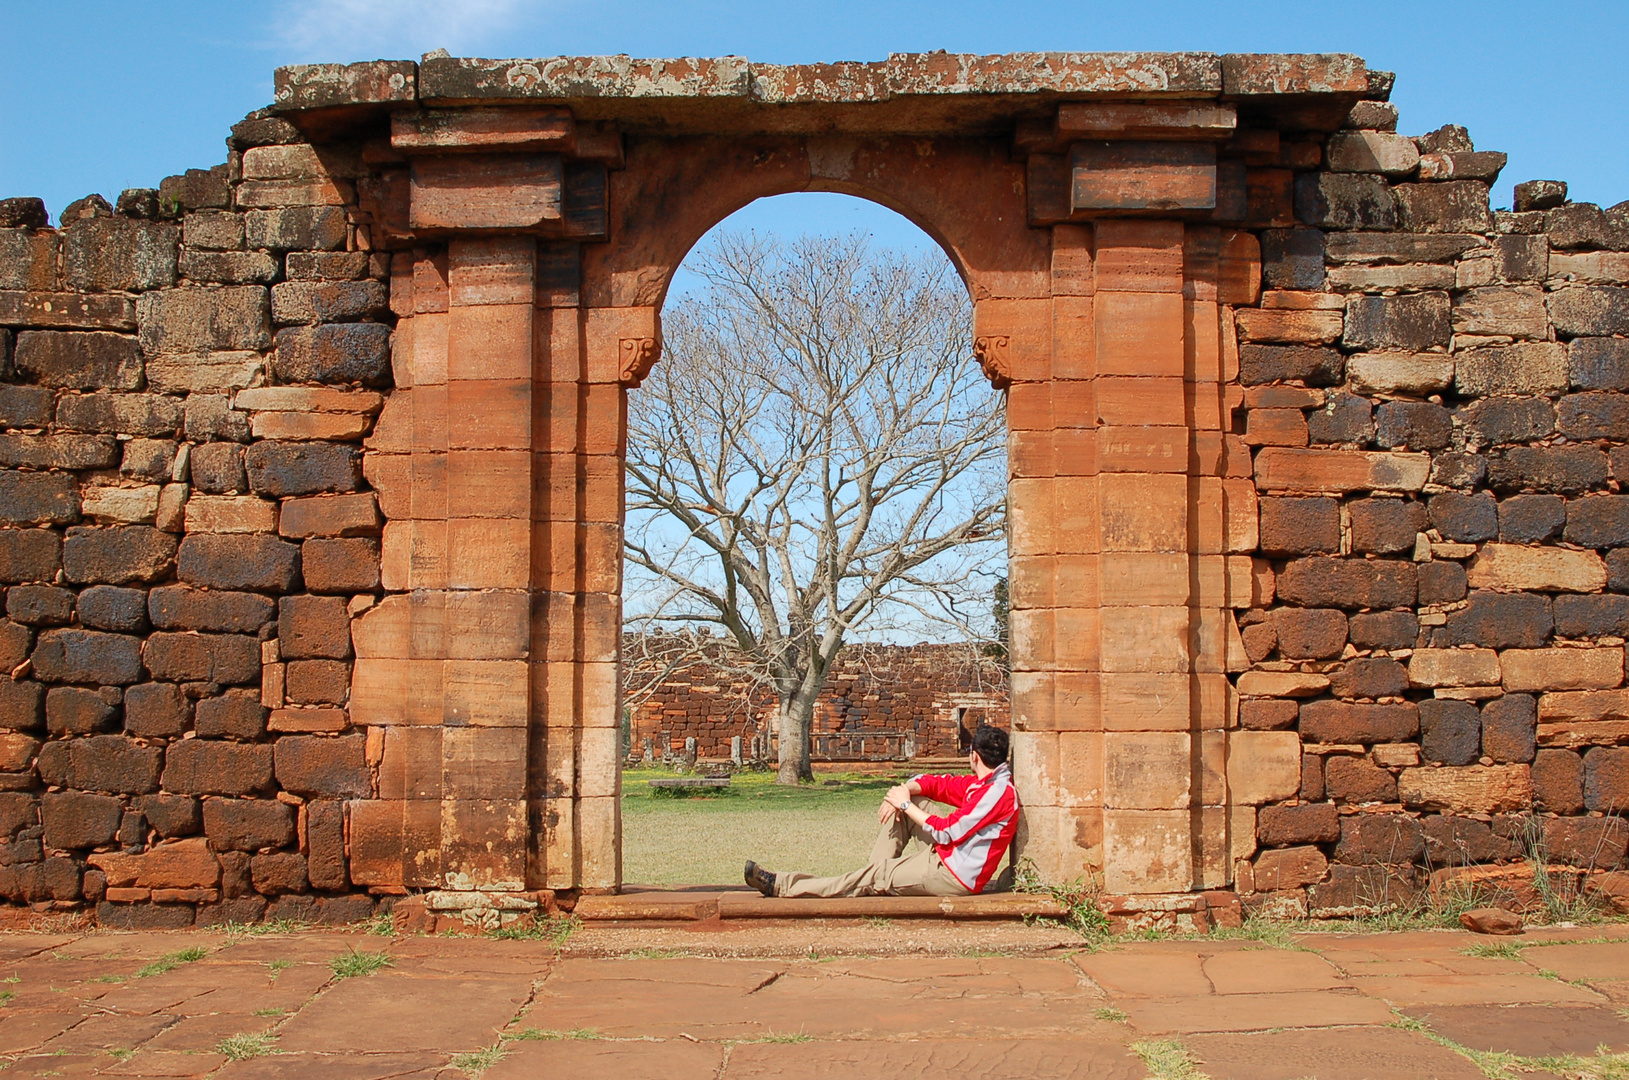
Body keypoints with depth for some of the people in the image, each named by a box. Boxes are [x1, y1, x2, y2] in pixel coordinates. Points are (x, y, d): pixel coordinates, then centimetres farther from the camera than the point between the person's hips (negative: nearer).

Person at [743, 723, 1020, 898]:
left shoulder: (997, 793, -21)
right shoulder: (982, 783, 10)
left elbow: (945, 832, -22)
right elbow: (937, 784, 14)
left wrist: (906, 805, -12)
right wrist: (905, 791, -7)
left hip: (955, 875, -10)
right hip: (947, 855, 10)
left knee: (876, 876, -12)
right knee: (910, 799, 9)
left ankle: (781, 886, -10)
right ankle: (880, 875, 2)